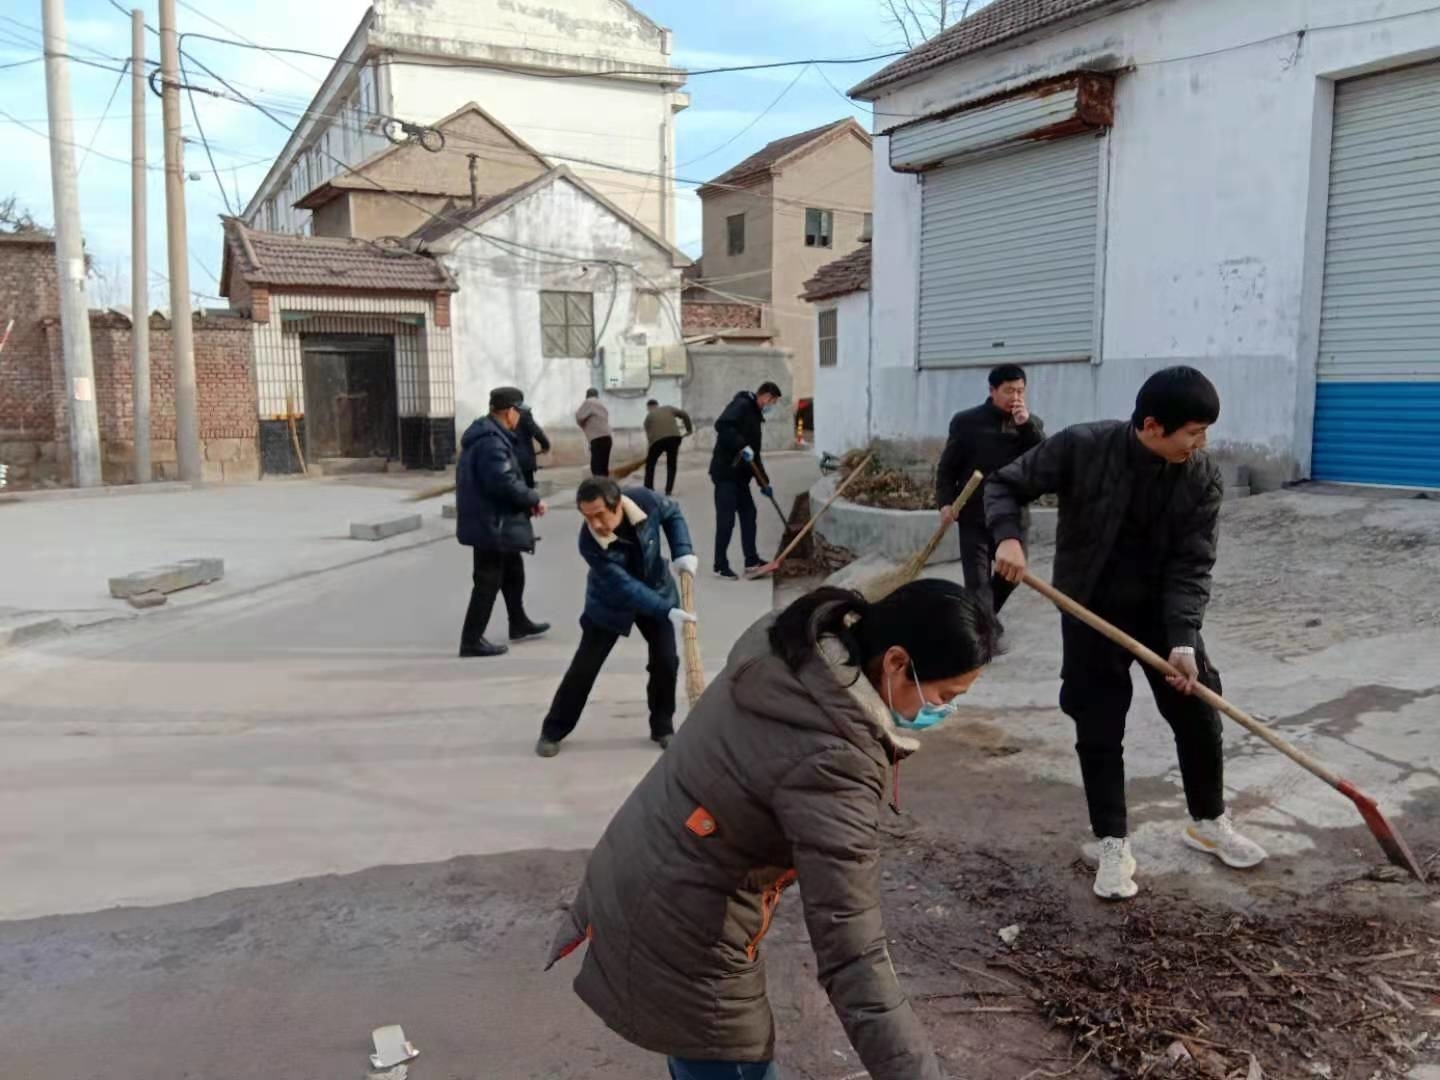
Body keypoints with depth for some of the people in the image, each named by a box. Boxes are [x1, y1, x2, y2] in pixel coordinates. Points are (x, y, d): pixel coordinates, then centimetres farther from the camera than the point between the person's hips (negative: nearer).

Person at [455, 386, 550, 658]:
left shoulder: (485, 434, 12)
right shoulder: (492, 441, -22)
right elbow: (504, 482, -30)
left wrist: (526, 499, 7)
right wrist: (533, 500, -16)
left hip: (489, 519, 11)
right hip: (491, 523, -11)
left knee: (513, 571, 24)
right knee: (489, 580, -3)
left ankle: (519, 624, 39)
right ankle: (472, 640, 4)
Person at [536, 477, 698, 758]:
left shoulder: (645, 500, -30)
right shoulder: (590, 543, -36)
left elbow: (673, 513, -6)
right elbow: (626, 587, -35)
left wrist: (682, 552, -19)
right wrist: (667, 611, -42)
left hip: (656, 590, 3)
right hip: (610, 603, -2)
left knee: (666, 661, 0)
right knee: (584, 666, 0)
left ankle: (662, 727, 19)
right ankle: (553, 730, 15)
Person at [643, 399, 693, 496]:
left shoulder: (648, 416, 24)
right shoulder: (669, 408, 25)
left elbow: (648, 434, 19)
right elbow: (684, 415, 14)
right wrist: (689, 429, 22)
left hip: (658, 439, -1)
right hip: (674, 437, 1)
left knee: (650, 464, 18)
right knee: (671, 464, 16)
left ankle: (648, 489, 16)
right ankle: (669, 490, 12)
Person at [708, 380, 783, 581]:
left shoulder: (755, 416, 20)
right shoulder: (742, 405, -9)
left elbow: (755, 455, 23)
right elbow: (722, 425, -27)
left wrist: (764, 482, 21)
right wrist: (742, 446, -29)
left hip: (740, 474, 10)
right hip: (725, 472, -10)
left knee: (748, 514, 14)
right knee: (726, 519, -6)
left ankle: (751, 560, 23)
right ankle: (720, 566, 1)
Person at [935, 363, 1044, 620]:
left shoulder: (1031, 423, 6)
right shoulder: (966, 421, -3)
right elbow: (947, 467, -1)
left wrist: (1027, 425, -17)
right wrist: (946, 502, -15)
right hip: (975, 515, -4)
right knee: (978, 581, -6)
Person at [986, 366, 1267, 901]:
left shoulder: (1202, 476, -13)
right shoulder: (1081, 447, -21)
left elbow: (1191, 565, -13)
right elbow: (1004, 485, -11)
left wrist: (1183, 641, -24)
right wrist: (1008, 536, -31)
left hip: (1164, 610, 3)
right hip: (1091, 611, -2)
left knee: (1199, 716, 11)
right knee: (1098, 733, 2)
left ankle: (1208, 822, 36)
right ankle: (1113, 846, 19)